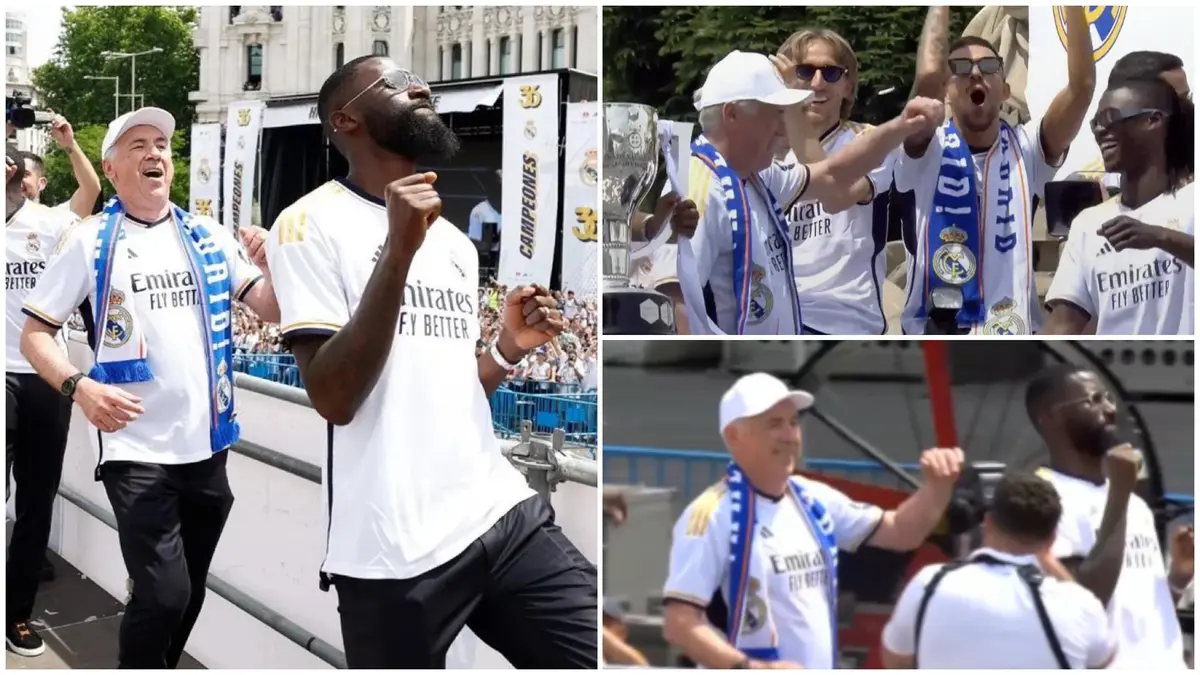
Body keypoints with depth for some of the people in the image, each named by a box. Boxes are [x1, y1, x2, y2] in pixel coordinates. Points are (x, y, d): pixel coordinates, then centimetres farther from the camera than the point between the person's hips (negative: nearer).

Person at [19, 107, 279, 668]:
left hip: (207, 444, 4)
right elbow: (34, 334, -1)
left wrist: (272, 266, -17)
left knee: (188, 594, 15)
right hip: (135, 448, -4)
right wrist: (79, 387, -19)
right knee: (163, 595, -11)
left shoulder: (210, 237, 7)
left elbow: (273, 311, 4)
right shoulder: (88, 242, -1)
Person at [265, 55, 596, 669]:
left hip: (503, 511, 6)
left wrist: (508, 349, 3)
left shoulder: (454, 240, 17)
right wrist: (399, 249, -20)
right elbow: (335, 398, -15)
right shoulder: (312, 223, -4)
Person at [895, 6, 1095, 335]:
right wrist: (941, 6, -12)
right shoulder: (928, 151, -3)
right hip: (935, 327, -2)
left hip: (1014, 329, 3)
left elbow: (1083, 85, -9)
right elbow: (928, 77, -22)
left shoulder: (1024, 150, 4)